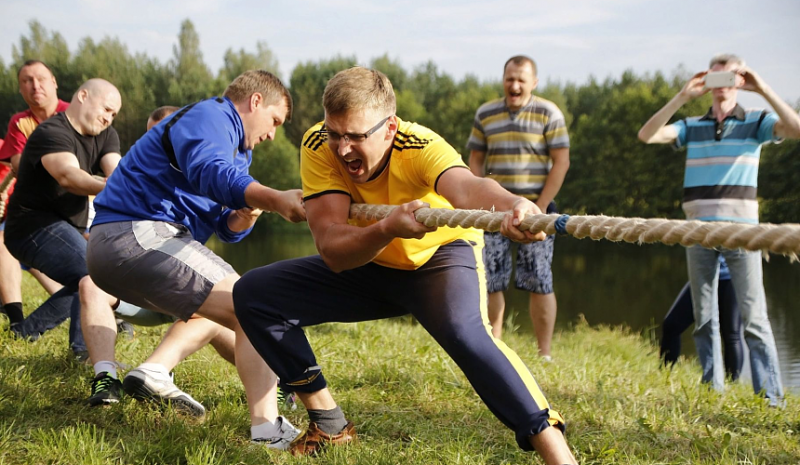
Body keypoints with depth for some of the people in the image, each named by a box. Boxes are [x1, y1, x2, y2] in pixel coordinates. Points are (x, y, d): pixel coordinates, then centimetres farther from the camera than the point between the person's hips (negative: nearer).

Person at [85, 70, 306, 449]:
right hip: (140, 236, -11)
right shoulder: (209, 116, -6)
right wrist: (275, 200, -42)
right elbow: (208, 172, -29)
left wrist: (242, 218, -1)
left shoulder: (236, 148, 27)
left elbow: (224, 228, 23)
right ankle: (267, 428, -25)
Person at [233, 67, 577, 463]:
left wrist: (514, 206, -79)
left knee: (463, 330, -37)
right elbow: (332, 252, -33)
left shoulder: (420, 147, -33)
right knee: (253, 294, -7)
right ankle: (329, 425, 5)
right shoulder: (318, 147, -24)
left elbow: (464, 186, -57)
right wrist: (387, 228, -53)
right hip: (367, 265, 5)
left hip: (441, 254, -4)